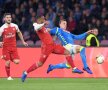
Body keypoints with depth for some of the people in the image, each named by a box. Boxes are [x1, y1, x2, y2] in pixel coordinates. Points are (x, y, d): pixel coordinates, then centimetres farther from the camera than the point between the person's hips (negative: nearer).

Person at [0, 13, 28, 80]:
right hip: (6, 47, -3)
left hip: (13, 47, 3)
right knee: (7, 62, -7)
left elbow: (19, 33, 20)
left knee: (17, 62, -8)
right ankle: (9, 76, 11)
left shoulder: (15, 26, 2)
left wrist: (23, 41, 21)